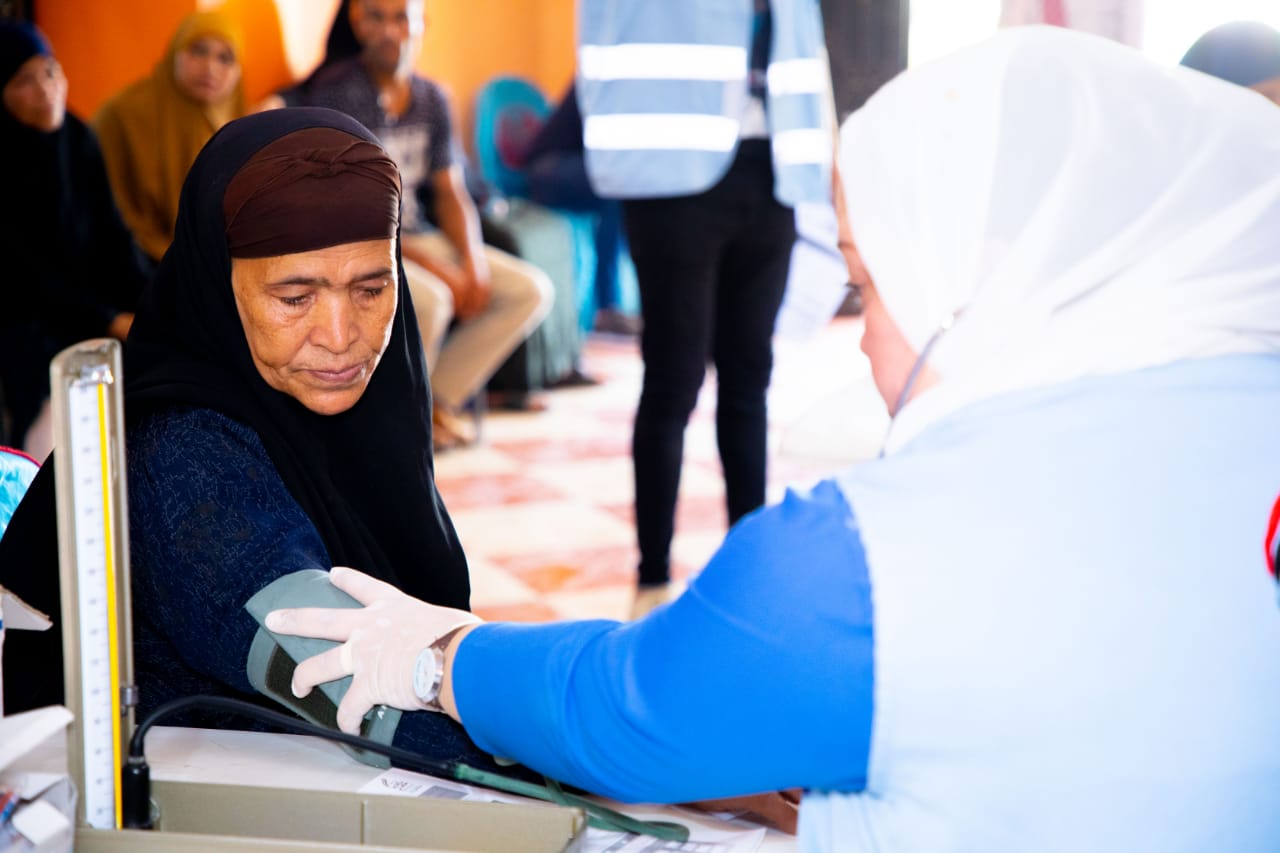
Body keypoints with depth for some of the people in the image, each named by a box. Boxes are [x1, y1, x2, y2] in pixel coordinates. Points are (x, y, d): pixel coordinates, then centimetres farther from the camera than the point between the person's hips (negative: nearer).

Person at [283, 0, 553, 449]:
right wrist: (435, 268, -22)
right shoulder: (335, 91, -14)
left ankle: (436, 400, 1)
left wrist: (473, 260, -10)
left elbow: (449, 191, 10)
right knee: (429, 300, -35)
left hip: (414, 237, 7)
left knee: (531, 290, -6)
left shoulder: (432, 99, 7)